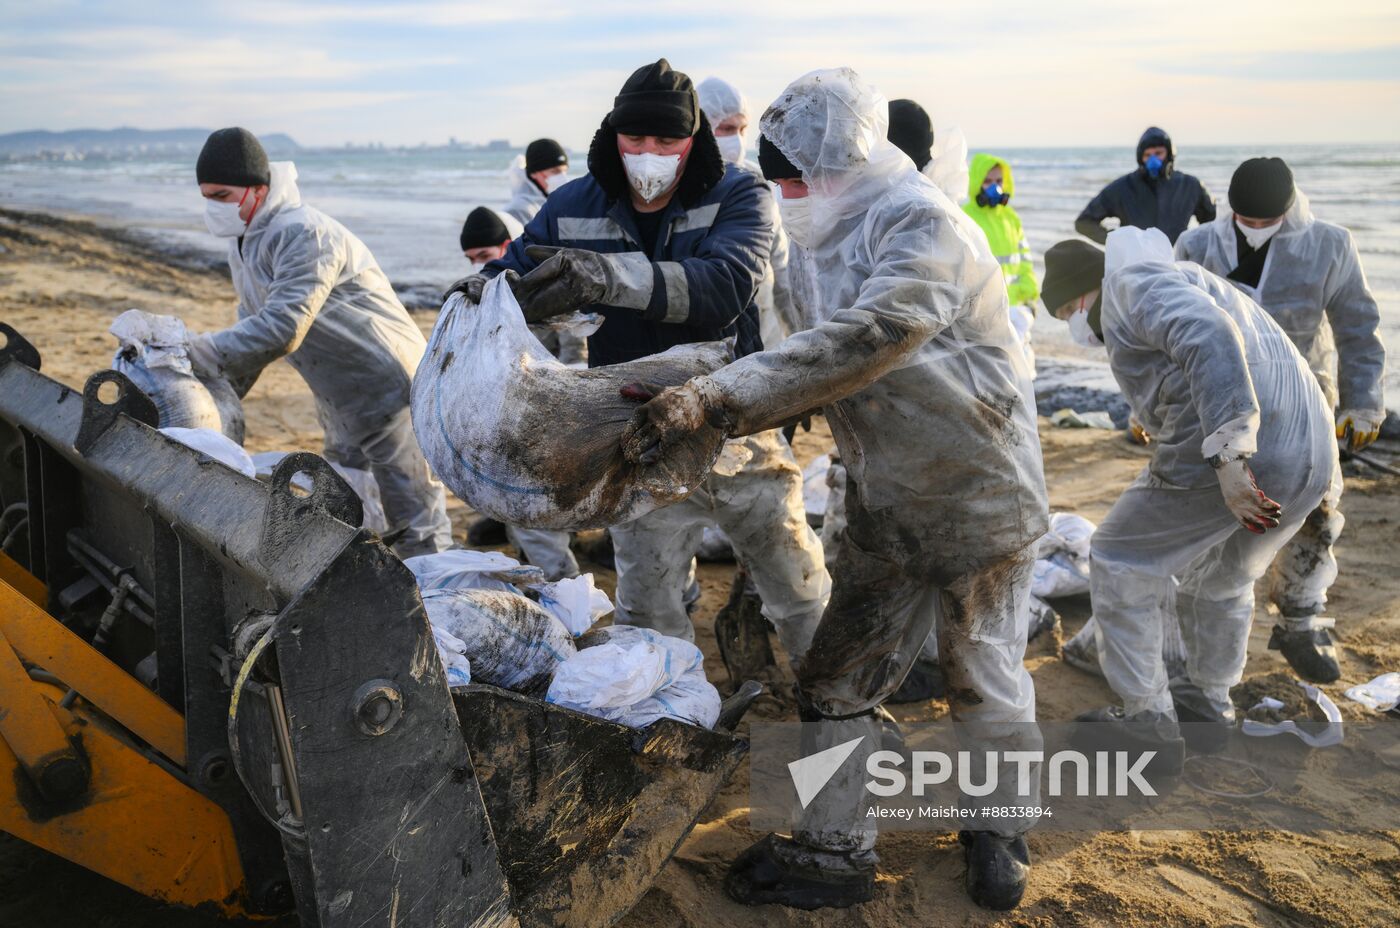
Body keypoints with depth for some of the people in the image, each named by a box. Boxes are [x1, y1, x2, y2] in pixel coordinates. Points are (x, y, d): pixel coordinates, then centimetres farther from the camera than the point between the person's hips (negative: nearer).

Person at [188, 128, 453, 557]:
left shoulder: (303, 233, -24)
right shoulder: (244, 244, 8)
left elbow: (281, 329, -31)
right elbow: (252, 329, 14)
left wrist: (197, 351, -25)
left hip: (391, 389, -10)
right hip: (340, 404, 10)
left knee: (415, 521, -4)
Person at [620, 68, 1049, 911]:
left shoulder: (923, 225, -23)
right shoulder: (830, 234, 5)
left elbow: (861, 343, -38)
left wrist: (717, 398, -43)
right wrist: (726, 403, -10)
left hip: (981, 500, -7)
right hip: (886, 503, 8)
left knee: (988, 687, 9)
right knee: (836, 679, 9)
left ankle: (1000, 833, 35)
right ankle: (837, 851, 24)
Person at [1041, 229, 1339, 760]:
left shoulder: (1135, 284, -2)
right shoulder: (1178, 302, 28)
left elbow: (1211, 339, -21)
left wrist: (1228, 459, -27)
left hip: (1221, 457, -9)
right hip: (1303, 460, 9)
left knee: (1121, 564, 10)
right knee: (1222, 578, 31)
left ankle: (1148, 723, 17)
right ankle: (1210, 706, 46)